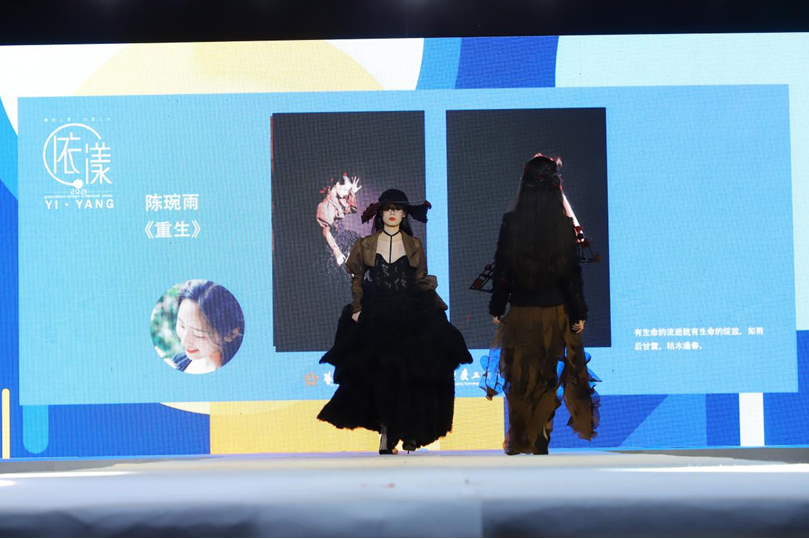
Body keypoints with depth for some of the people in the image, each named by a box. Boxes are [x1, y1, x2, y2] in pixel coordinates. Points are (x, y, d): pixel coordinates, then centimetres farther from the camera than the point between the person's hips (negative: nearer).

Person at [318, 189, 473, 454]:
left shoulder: (414, 245, 8)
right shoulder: (365, 245, 7)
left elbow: (422, 280, 9)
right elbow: (357, 281, 7)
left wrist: (436, 307, 0)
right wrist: (357, 309, -5)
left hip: (410, 317, 0)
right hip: (375, 318, 0)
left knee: (409, 375, -4)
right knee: (381, 375, -2)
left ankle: (409, 431, 6)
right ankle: (386, 430, 5)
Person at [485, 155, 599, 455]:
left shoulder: (510, 223, -11)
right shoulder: (565, 226, -10)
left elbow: (501, 270, -5)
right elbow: (573, 273, -6)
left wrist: (497, 309, 5)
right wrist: (579, 314, 2)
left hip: (521, 312, 0)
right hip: (556, 312, 0)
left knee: (521, 378, 11)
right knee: (549, 374, 13)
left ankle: (521, 440, 17)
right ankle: (540, 439, 16)